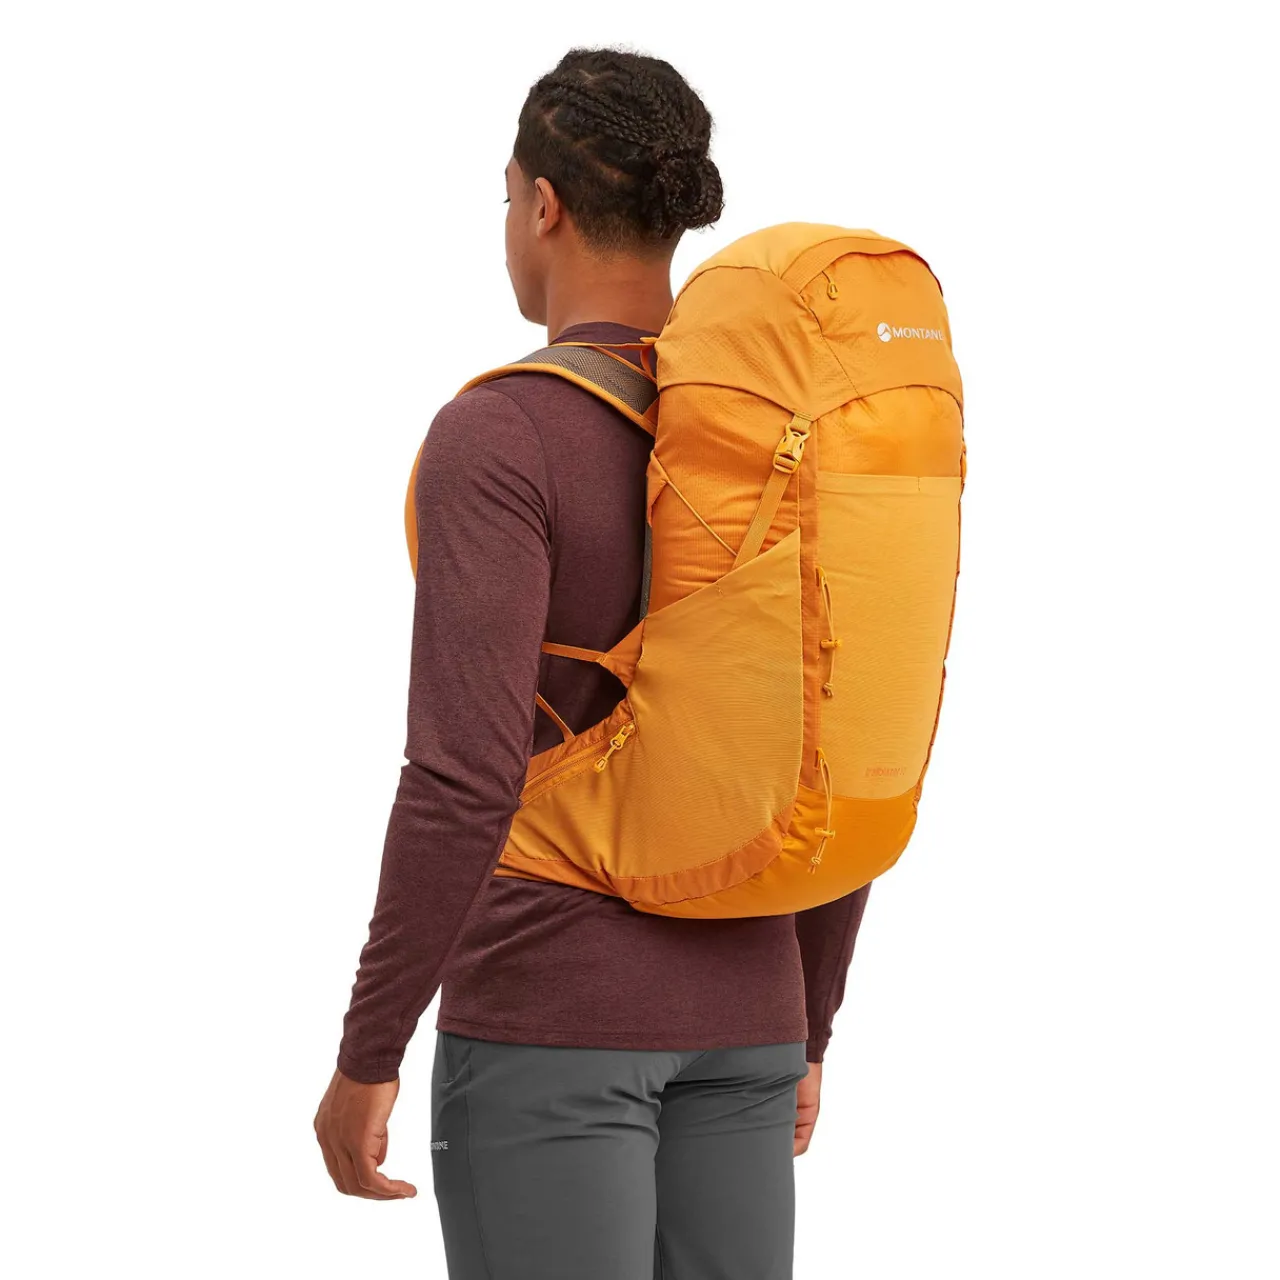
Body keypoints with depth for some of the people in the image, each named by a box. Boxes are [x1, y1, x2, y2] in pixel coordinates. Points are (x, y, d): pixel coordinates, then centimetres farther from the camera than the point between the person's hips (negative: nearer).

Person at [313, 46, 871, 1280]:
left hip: (548, 1009, -6)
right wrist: (803, 1033, 20)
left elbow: (464, 777, -22)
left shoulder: (497, 438, -16)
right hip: (725, 1012, 7)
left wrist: (365, 1053, -13)